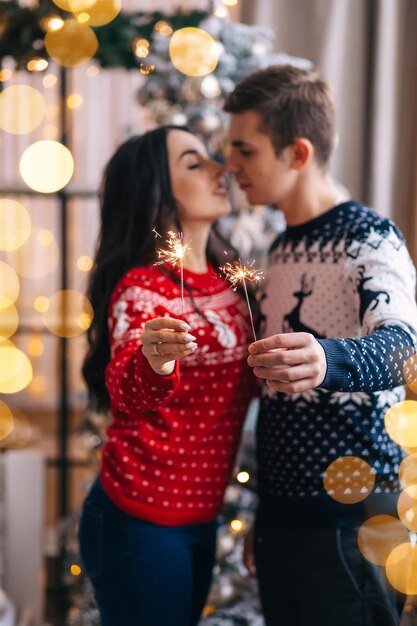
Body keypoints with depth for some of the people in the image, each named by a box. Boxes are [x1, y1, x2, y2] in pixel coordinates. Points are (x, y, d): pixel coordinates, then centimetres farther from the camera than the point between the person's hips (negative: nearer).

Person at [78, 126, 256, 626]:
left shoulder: (228, 278, 7)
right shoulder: (142, 286, -16)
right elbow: (124, 389, -32)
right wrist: (154, 363, -51)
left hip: (200, 517, 7)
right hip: (140, 523, -7)